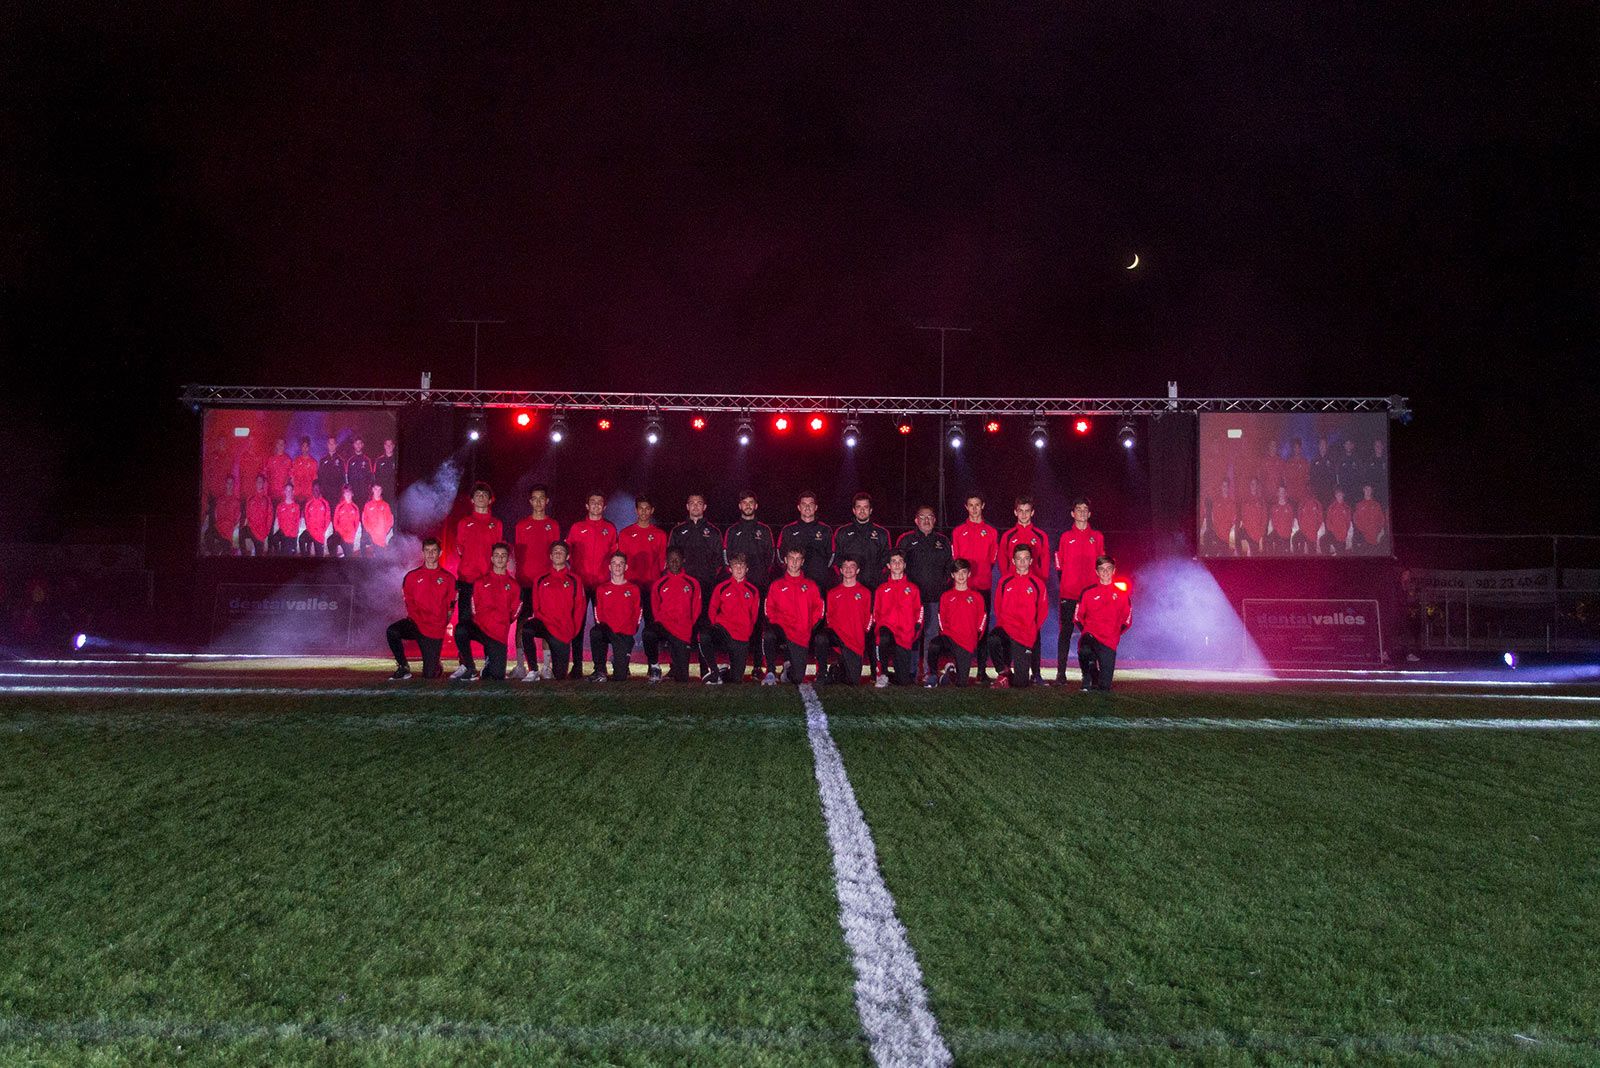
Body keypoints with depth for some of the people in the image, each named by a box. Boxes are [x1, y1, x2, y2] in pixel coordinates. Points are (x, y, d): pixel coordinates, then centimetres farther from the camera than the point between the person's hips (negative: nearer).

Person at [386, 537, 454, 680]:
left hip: (435, 631, -1)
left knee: (429, 675, -4)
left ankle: (437, 668, 37)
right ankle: (403, 668, -11)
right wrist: (416, 616, 1)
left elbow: (450, 606, 9)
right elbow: (409, 601, 13)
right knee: (392, 631, -33)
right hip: (415, 623, 1)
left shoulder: (448, 578, 5)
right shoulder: (412, 576, 7)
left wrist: (442, 622, 1)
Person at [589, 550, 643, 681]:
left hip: (625, 635, -1)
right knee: (595, 632, -39)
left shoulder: (634, 589, 10)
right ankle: (600, 670, -24)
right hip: (607, 631, 1)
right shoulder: (602, 589, 14)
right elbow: (598, 613, 11)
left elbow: (637, 613, 8)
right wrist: (602, 627, -5)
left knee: (620, 677, -13)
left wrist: (631, 630, -4)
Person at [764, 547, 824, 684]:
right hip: (781, 629, 0)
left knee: (798, 679, -6)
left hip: (801, 637, 0)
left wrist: (808, 627, -1)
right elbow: (769, 610, 12)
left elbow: (818, 610, 11)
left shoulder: (811, 586, 12)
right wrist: (775, 623, -6)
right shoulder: (776, 586, 12)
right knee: (768, 635, -39)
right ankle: (771, 673, -20)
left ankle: (789, 664, 32)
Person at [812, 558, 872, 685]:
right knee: (820, 638, -37)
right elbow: (828, 616, 17)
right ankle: (822, 674, -18)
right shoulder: (832, 593, 16)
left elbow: (868, 618, 11)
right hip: (836, 635, 0)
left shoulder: (865, 593, 11)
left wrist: (862, 634, 0)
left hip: (856, 641, 0)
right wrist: (832, 629, 0)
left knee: (854, 680, -7)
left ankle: (836, 672, 28)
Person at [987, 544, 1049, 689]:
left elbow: (1043, 611, 10)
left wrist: (1030, 630, 5)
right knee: (993, 639, -39)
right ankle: (1004, 672, -12)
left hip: (1026, 638, -1)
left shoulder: (1038, 584, 3)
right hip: (1005, 629, 1)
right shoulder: (1004, 582, 7)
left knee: (1020, 683, -5)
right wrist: (1002, 624, 4)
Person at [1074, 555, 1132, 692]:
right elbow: (1079, 616, 14)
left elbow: (1127, 620, 15)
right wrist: (1087, 631, 5)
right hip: (1090, 635, 0)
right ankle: (1088, 679, -13)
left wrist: (1114, 633, 8)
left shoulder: (1122, 595, 8)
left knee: (1105, 688, -6)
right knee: (1084, 651, -39)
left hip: (1109, 641, 1)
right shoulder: (1089, 593, 7)